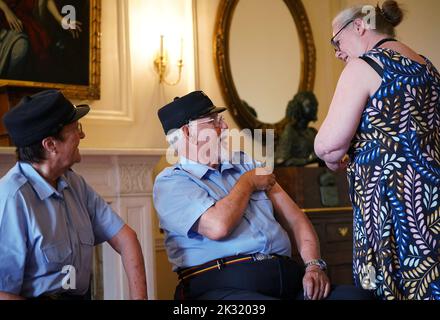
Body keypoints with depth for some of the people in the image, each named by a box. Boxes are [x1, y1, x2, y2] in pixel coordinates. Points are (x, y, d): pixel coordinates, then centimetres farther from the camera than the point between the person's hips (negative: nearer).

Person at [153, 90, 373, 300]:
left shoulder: (246, 164, 24)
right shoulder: (170, 183, 4)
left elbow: (294, 219, 18)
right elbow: (218, 226, -14)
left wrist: (314, 264, 0)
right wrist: (248, 182, 4)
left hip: (287, 277, 6)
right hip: (226, 285, -6)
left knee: (354, 295, -22)